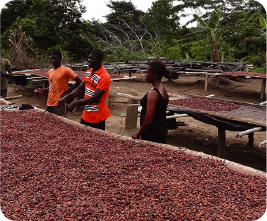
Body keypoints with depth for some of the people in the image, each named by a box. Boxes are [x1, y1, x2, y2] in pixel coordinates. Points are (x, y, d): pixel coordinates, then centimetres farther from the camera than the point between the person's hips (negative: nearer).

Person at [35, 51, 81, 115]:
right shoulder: (50, 72, 14)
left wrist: (67, 92, -15)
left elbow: (79, 82, -11)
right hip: (49, 104, 7)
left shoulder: (66, 70, -8)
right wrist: (43, 91, 5)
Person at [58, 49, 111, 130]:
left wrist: (75, 103, -25)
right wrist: (67, 97, -4)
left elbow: (95, 98, -26)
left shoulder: (104, 77, -21)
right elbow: (80, 89, 11)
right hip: (86, 114, 8)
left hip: (97, 117, -8)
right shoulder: (88, 73, 6)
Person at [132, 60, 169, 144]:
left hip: (152, 134, -9)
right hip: (162, 130, 9)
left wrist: (138, 134, -9)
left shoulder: (153, 93, -21)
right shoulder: (164, 90, 7)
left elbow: (148, 120, -23)